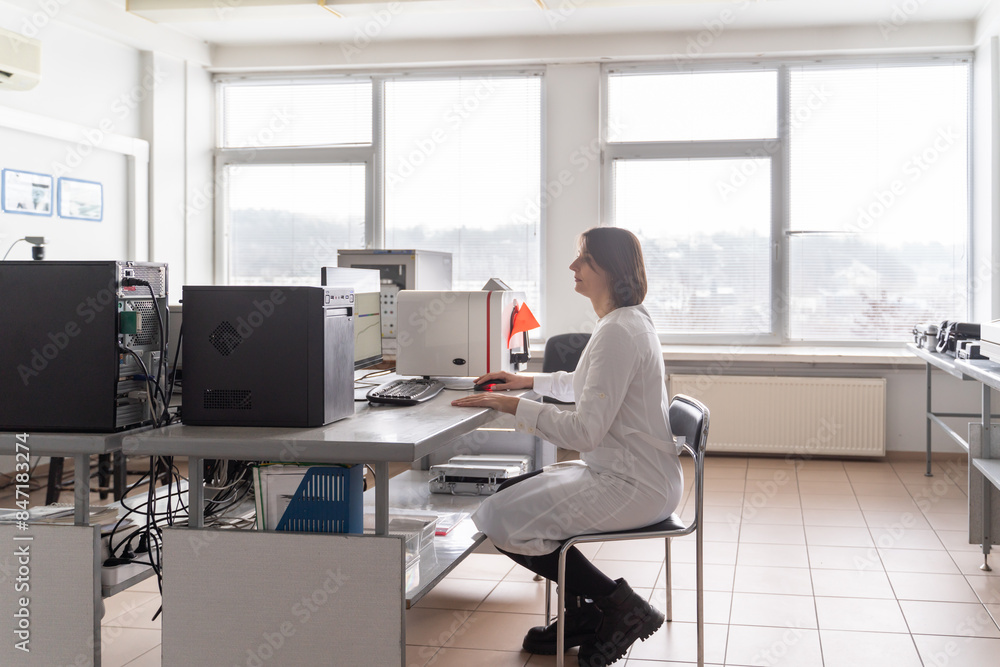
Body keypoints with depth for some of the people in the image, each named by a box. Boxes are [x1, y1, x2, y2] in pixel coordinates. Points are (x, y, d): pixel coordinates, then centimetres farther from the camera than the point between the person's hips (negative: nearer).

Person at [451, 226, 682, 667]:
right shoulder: (629, 320, 11)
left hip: (631, 486, -11)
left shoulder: (617, 332, -22)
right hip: (624, 473, 11)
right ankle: (582, 614, 20)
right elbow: (588, 384, 29)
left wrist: (514, 406, -21)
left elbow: (584, 431, -27)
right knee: (509, 494, 16)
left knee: (498, 519, -11)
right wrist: (530, 380, 21)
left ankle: (617, 603, -1)